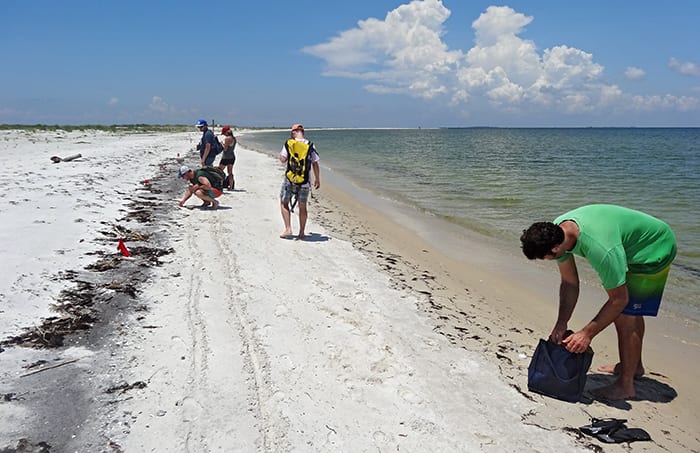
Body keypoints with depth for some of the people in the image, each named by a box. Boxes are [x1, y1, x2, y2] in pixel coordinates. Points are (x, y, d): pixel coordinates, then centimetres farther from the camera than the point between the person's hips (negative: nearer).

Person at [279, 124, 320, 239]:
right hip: (305, 181, 2)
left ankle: (288, 228, 3)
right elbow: (315, 164, 1)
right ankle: (301, 232, 17)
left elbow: (282, 159, -6)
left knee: (284, 203, 13)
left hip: (290, 179, -2)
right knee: (302, 206, 12)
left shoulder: (288, 143, -3)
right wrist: (317, 179, 10)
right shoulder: (310, 146, 1)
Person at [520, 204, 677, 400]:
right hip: (630, 246, 9)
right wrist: (561, 324, -11)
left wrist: (587, 333, -25)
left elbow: (619, 300, -30)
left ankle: (626, 385, 2)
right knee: (631, 308, 21)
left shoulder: (601, 250, -43)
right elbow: (569, 283, -7)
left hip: (655, 249, -9)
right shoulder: (556, 231, -18)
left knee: (626, 313, -11)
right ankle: (634, 365, 41)